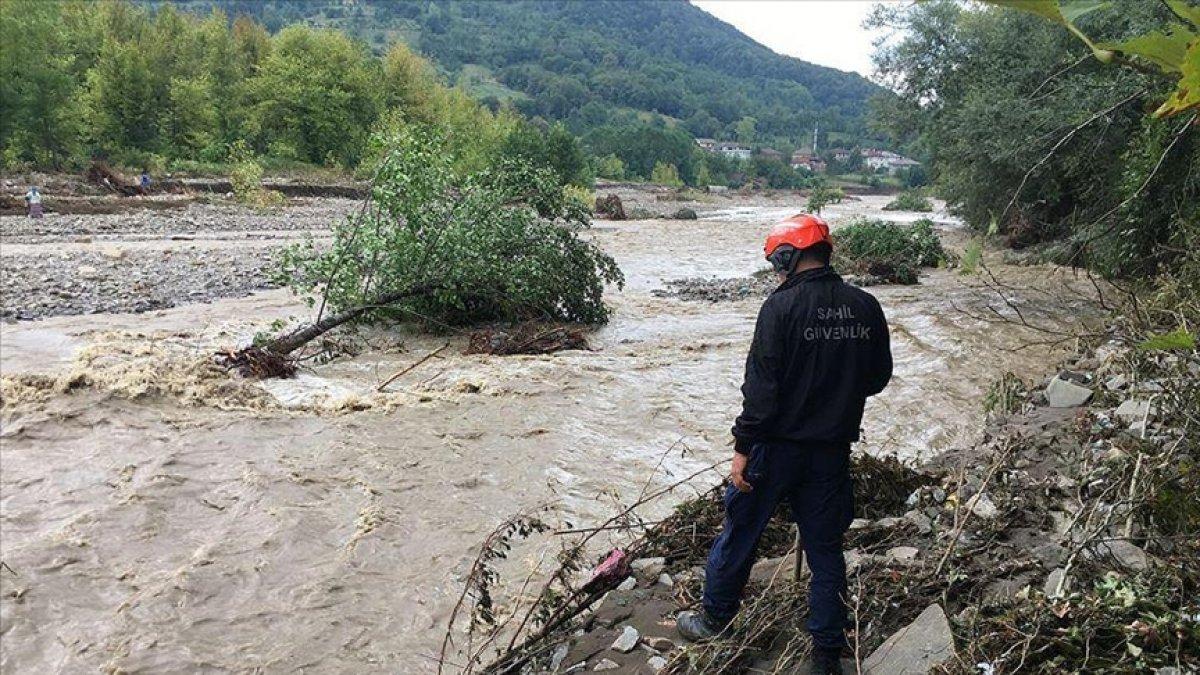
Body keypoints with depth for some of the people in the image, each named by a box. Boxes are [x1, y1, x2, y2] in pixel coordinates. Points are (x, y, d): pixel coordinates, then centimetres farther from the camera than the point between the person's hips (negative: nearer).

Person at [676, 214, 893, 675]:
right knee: (825, 548, 15)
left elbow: (761, 386, -19)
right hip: (833, 451, 5)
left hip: (777, 447, -4)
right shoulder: (865, 308, -1)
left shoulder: (781, 307, -16)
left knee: (739, 533, 15)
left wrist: (743, 447, -13)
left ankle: (715, 618, 33)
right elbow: (878, 377, 8)